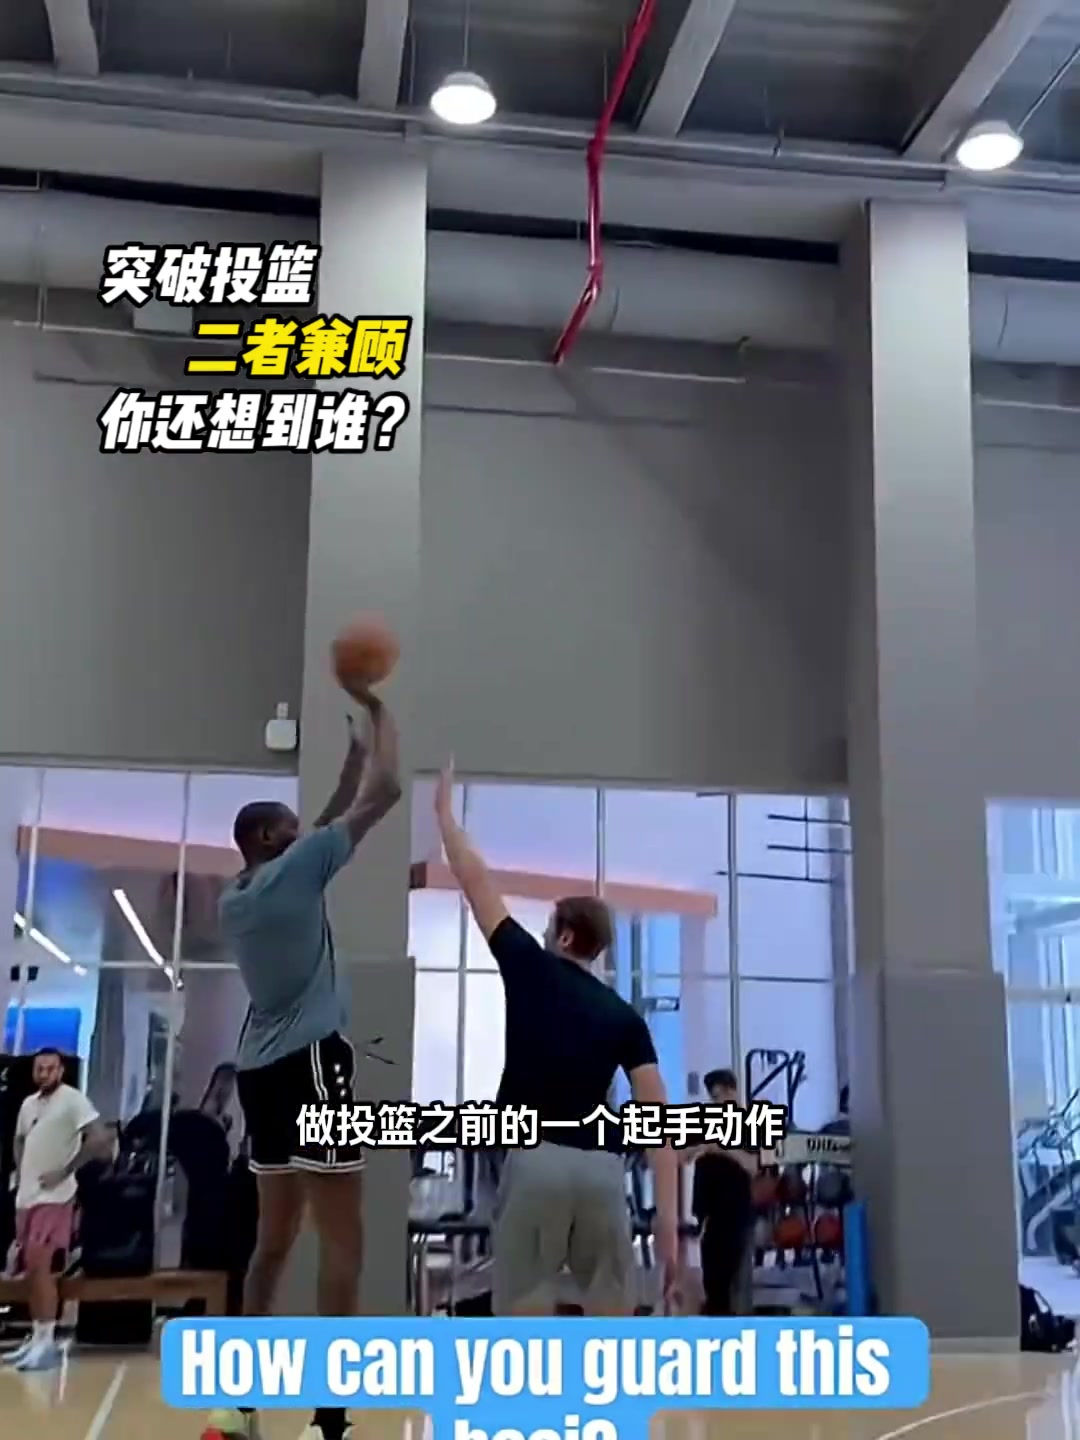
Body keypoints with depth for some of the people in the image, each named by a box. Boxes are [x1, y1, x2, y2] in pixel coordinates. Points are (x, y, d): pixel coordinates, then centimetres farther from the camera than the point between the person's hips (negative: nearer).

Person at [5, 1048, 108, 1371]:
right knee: (30, 1271, 11)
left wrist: (65, 1171, -17)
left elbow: (99, 1138, -19)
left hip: (53, 1197, -8)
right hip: (26, 1196, 8)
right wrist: (20, 1176, 14)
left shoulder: (73, 1099, -10)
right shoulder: (28, 1104, 14)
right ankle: (36, 1338, 19)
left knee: (41, 1267, -14)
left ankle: (47, 1342, -10)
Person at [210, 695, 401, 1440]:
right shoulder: (292, 871, -7)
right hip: (310, 1063, -9)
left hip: (261, 1069, 9)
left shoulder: (235, 896, 14)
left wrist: (350, 758, 28)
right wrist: (380, 713, 9)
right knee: (342, 1240, -6)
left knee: (275, 1235, 16)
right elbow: (385, 793, -5)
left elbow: (320, 838, 28)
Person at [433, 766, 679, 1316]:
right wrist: (668, 1214, 1)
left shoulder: (531, 967, 6)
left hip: (537, 1161, -3)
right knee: (611, 1316, 10)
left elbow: (476, 882, 14)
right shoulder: (625, 1017, 13)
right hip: (602, 1167, 3)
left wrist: (443, 812, 28)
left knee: (524, 1316, 2)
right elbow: (659, 1117, 2)